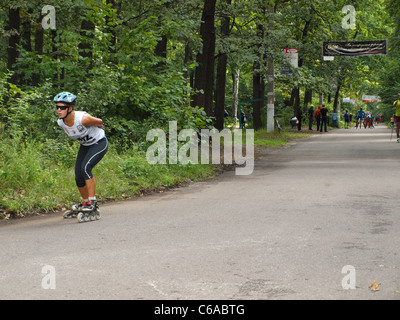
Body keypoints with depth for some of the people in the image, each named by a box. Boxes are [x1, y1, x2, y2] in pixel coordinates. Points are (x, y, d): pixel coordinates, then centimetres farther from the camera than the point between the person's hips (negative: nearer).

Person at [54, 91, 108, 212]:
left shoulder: (83, 118, -34)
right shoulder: (60, 122, -14)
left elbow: (99, 122, -13)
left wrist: (98, 129, 6)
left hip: (99, 143, -6)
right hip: (85, 145, 6)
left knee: (85, 167, -26)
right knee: (78, 177, -1)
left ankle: (92, 201, -18)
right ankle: (85, 202, 22)